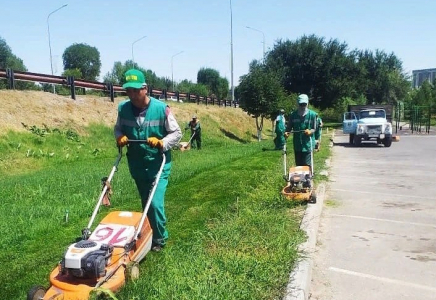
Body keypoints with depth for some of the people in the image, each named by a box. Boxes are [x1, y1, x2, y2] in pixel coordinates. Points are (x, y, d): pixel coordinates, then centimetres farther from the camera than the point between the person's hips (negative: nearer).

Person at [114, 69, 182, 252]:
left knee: (155, 204, -10)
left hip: (158, 165, -4)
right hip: (136, 165, 4)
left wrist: (161, 142, -24)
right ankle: (149, 234, 39)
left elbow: (177, 133, -7)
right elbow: (118, 129, 12)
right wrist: (120, 137, -10)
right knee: (146, 203, 19)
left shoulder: (161, 108, -15)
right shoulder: (123, 108, -4)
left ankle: (160, 239, 12)